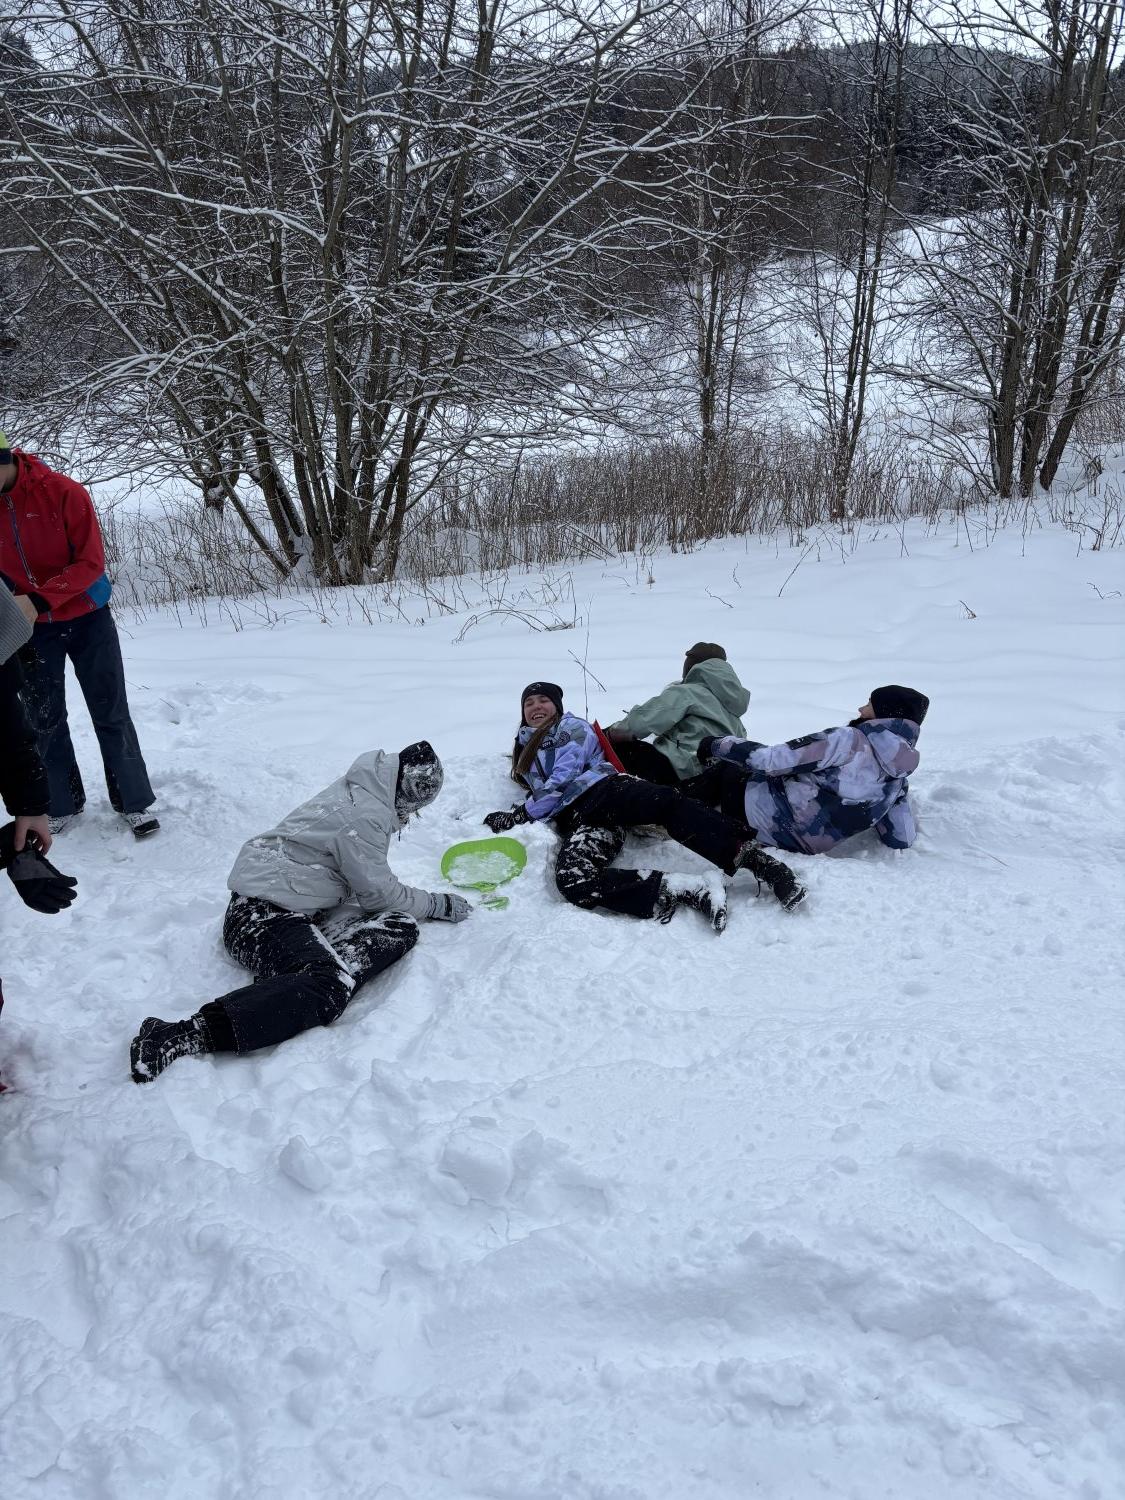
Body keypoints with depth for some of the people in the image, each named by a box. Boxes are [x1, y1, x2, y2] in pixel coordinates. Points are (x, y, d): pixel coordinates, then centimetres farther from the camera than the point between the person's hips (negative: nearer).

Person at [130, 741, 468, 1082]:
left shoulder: (359, 793, 18)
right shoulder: (365, 817, -12)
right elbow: (379, 893, -6)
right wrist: (437, 904, 6)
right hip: (264, 913, -10)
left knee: (401, 928, -5)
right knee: (327, 989, -35)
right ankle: (180, 1038, -39)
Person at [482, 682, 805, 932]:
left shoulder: (572, 728, 20)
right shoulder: (525, 751, 38)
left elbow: (559, 784, 4)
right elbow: (540, 800, 30)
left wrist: (519, 815, 6)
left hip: (603, 792, -3)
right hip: (576, 820, 3)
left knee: (666, 802, -40)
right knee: (572, 880, -36)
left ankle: (757, 860, -50)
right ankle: (684, 891, -43)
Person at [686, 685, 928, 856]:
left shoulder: (849, 740, -18)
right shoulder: (899, 779, 3)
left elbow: (770, 759, -21)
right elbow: (902, 839, 8)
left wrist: (717, 744, -8)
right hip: (804, 844, 7)